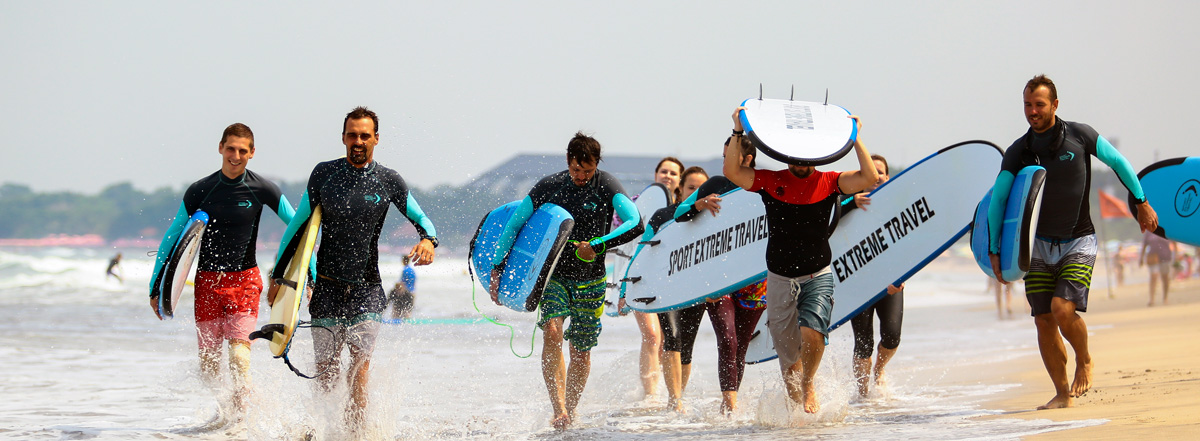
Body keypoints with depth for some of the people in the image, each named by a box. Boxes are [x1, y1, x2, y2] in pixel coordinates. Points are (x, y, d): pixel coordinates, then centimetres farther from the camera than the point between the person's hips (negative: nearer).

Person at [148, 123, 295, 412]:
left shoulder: (261, 189, -3)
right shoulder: (200, 191, -2)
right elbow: (172, 239, 7)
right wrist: (156, 287, 5)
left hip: (245, 280, -1)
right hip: (208, 282, 1)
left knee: (239, 359, -17)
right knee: (208, 366, 2)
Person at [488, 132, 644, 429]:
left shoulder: (606, 186, -7)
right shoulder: (548, 187, -3)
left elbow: (636, 224, -20)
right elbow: (513, 227, 3)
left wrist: (598, 245, -29)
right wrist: (497, 269, -2)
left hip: (590, 281, 0)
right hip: (554, 275, 0)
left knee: (581, 351, 4)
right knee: (552, 333, -23)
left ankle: (570, 411, 24)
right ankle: (559, 412, -26)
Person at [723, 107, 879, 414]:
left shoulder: (828, 182, -1)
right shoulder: (770, 182, -1)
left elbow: (869, 177, -12)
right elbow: (732, 171, -12)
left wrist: (856, 138, -12)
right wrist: (737, 132, -14)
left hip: (818, 276, -1)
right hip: (780, 279, 1)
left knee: (812, 333, -24)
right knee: (787, 354, 6)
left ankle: (809, 386, 3)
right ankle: (796, 403, 28)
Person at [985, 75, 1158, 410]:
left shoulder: (1079, 136, -7)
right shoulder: (1018, 152, -1)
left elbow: (1118, 163, 7)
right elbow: (997, 200, 3)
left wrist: (1142, 203, 11)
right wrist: (994, 251, 0)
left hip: (1078, 243, -3)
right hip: (1038, 245, 3)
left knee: (1063, 309, -20)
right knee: (1044, 321, -1)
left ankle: (1084, 361, 9)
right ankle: (1062, 393, 12)